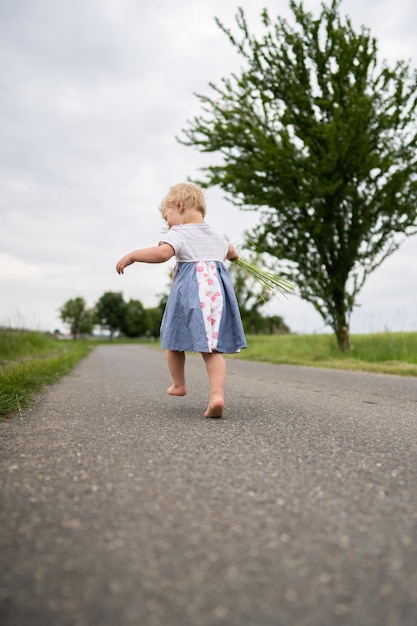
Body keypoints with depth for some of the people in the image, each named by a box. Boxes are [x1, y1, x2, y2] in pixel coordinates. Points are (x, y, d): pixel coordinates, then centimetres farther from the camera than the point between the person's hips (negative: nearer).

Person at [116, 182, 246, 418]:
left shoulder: (179, 234, 0)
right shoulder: (218, 237, 23)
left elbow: (163, 252, -22)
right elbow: (231, 252, 46)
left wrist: (132, 255, -13)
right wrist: (234, 254, 69)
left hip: (189, 291, -5)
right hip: (218, 290, 5)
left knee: (174, 340, 16)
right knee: (214, 348, 1)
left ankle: (178, 385, 31)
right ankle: (217, 394, -17)